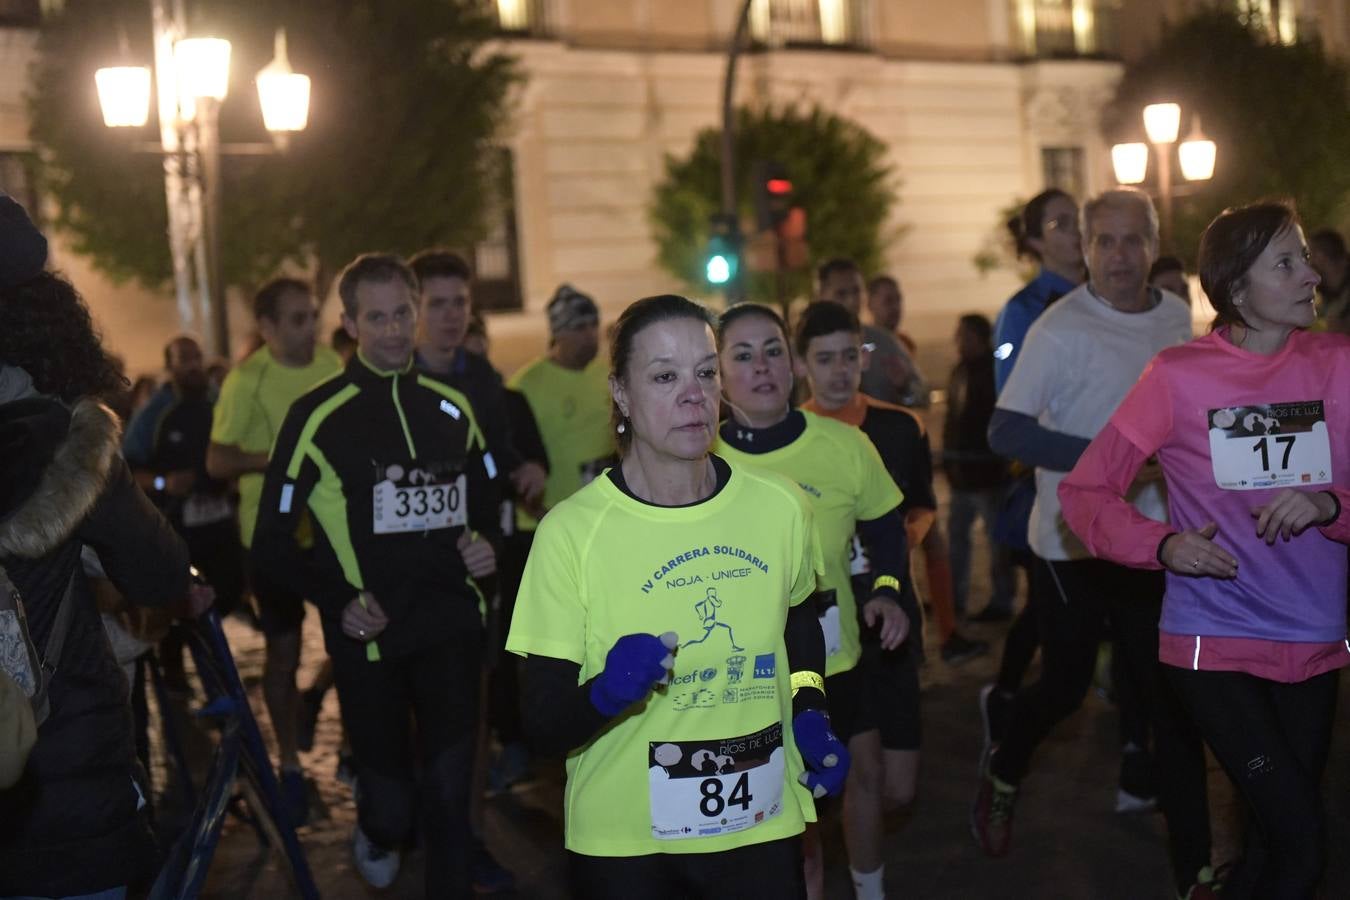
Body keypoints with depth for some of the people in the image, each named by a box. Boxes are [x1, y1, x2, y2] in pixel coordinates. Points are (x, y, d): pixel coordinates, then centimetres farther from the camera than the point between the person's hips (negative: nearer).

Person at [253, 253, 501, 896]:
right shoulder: (318, 417, -7)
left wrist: (486, 546, 0)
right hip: (372, 632, -3)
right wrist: (337, 601, -16)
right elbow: (274, 542, -5)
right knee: (391, 790, 8)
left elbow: (488, 502, 21)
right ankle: (378, 832, 43)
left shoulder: (451, 406, 7)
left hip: (452, 621, 3)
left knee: (451, 783, 1)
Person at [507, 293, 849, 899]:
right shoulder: (570, 531, -14)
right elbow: (544, 723, -12)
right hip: (624, 845, -2)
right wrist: (607, 692, -31)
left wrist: (810, 715, -1)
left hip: (765, 827, 3)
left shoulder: (780, 507, -4)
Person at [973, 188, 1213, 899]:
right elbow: (1005, 432, -20)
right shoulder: (1061, 328, -14)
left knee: (1172, 699, 3)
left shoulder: (1178, 317, 5)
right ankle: (1002, 774, 41)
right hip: (1073, 544, -4)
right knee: (1064, 687, 9)